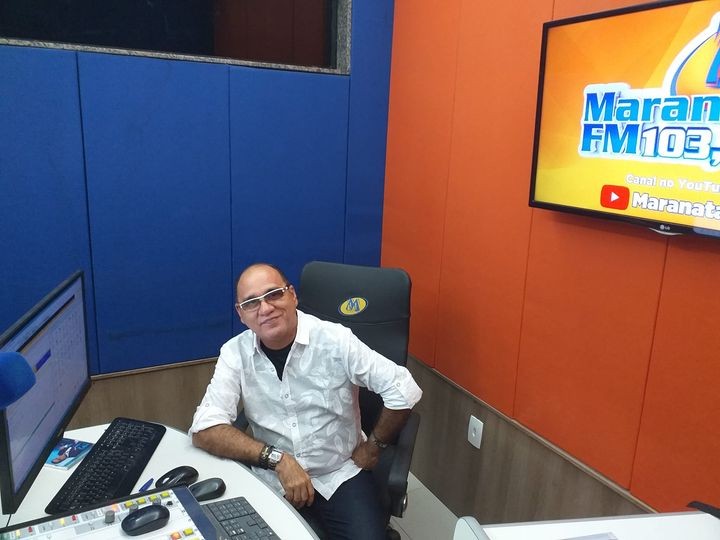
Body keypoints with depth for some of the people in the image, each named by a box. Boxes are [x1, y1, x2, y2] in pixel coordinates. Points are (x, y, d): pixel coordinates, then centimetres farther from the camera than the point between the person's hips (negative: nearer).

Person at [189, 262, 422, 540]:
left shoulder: (335, 340, -13)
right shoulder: (235, 353, -6)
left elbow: (404, 390, -11)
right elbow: (204, 429, -14)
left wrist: (373, 447, -2)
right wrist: (277, 459, -22)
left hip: (341, 475, -1)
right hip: (273, 481, 1)